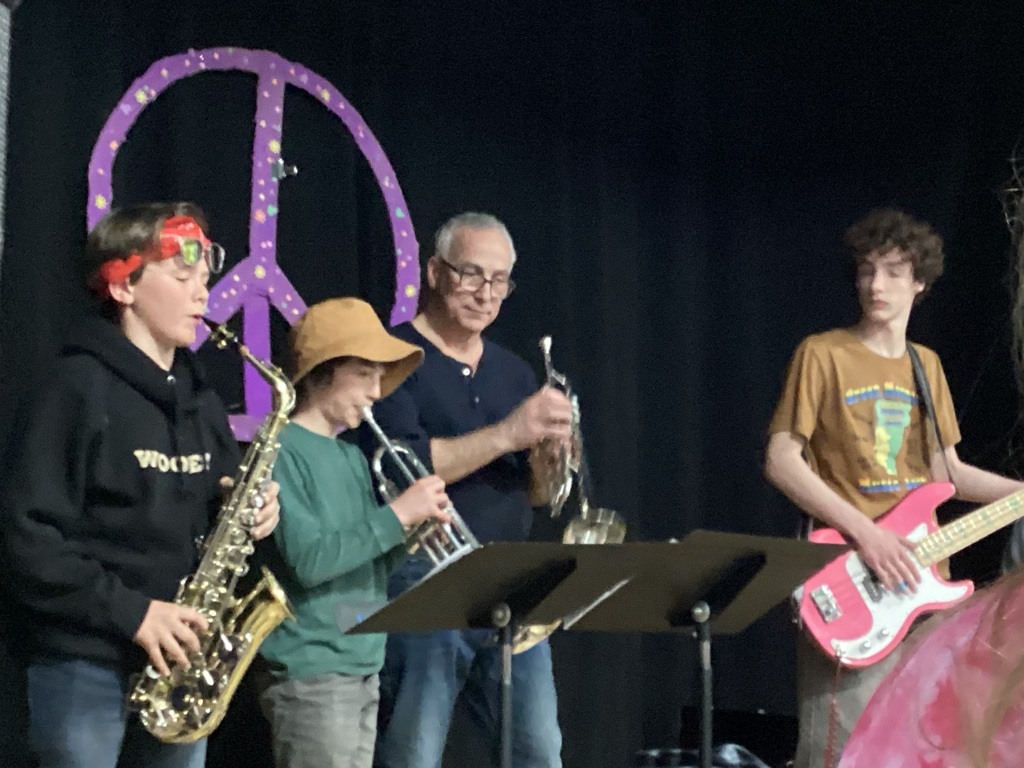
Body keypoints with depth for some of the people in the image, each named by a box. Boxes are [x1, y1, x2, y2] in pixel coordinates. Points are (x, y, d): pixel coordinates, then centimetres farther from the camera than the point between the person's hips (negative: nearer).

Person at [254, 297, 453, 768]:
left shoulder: (353, 459, 15)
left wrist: (413, 535, -1)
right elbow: (308, 561, -21)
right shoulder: (282, 451, -11)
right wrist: (397, 515, -18)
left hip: (363, 668, 9)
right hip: (311, 674, -9)